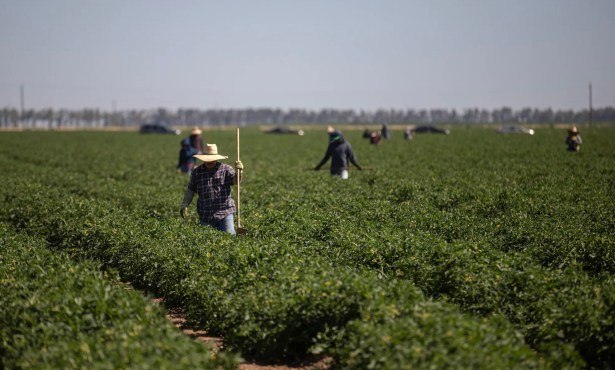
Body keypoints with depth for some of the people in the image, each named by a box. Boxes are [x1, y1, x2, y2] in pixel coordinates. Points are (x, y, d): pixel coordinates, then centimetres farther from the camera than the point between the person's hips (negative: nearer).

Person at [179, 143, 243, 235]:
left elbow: (236, 181, -12)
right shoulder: (196, 172, 9)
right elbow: (190, 190, 14)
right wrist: (184, 205, 3)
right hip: (206, 216, 2)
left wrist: (239, 171, -33)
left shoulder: (226, 169, 2)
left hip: (225, 213, -2)